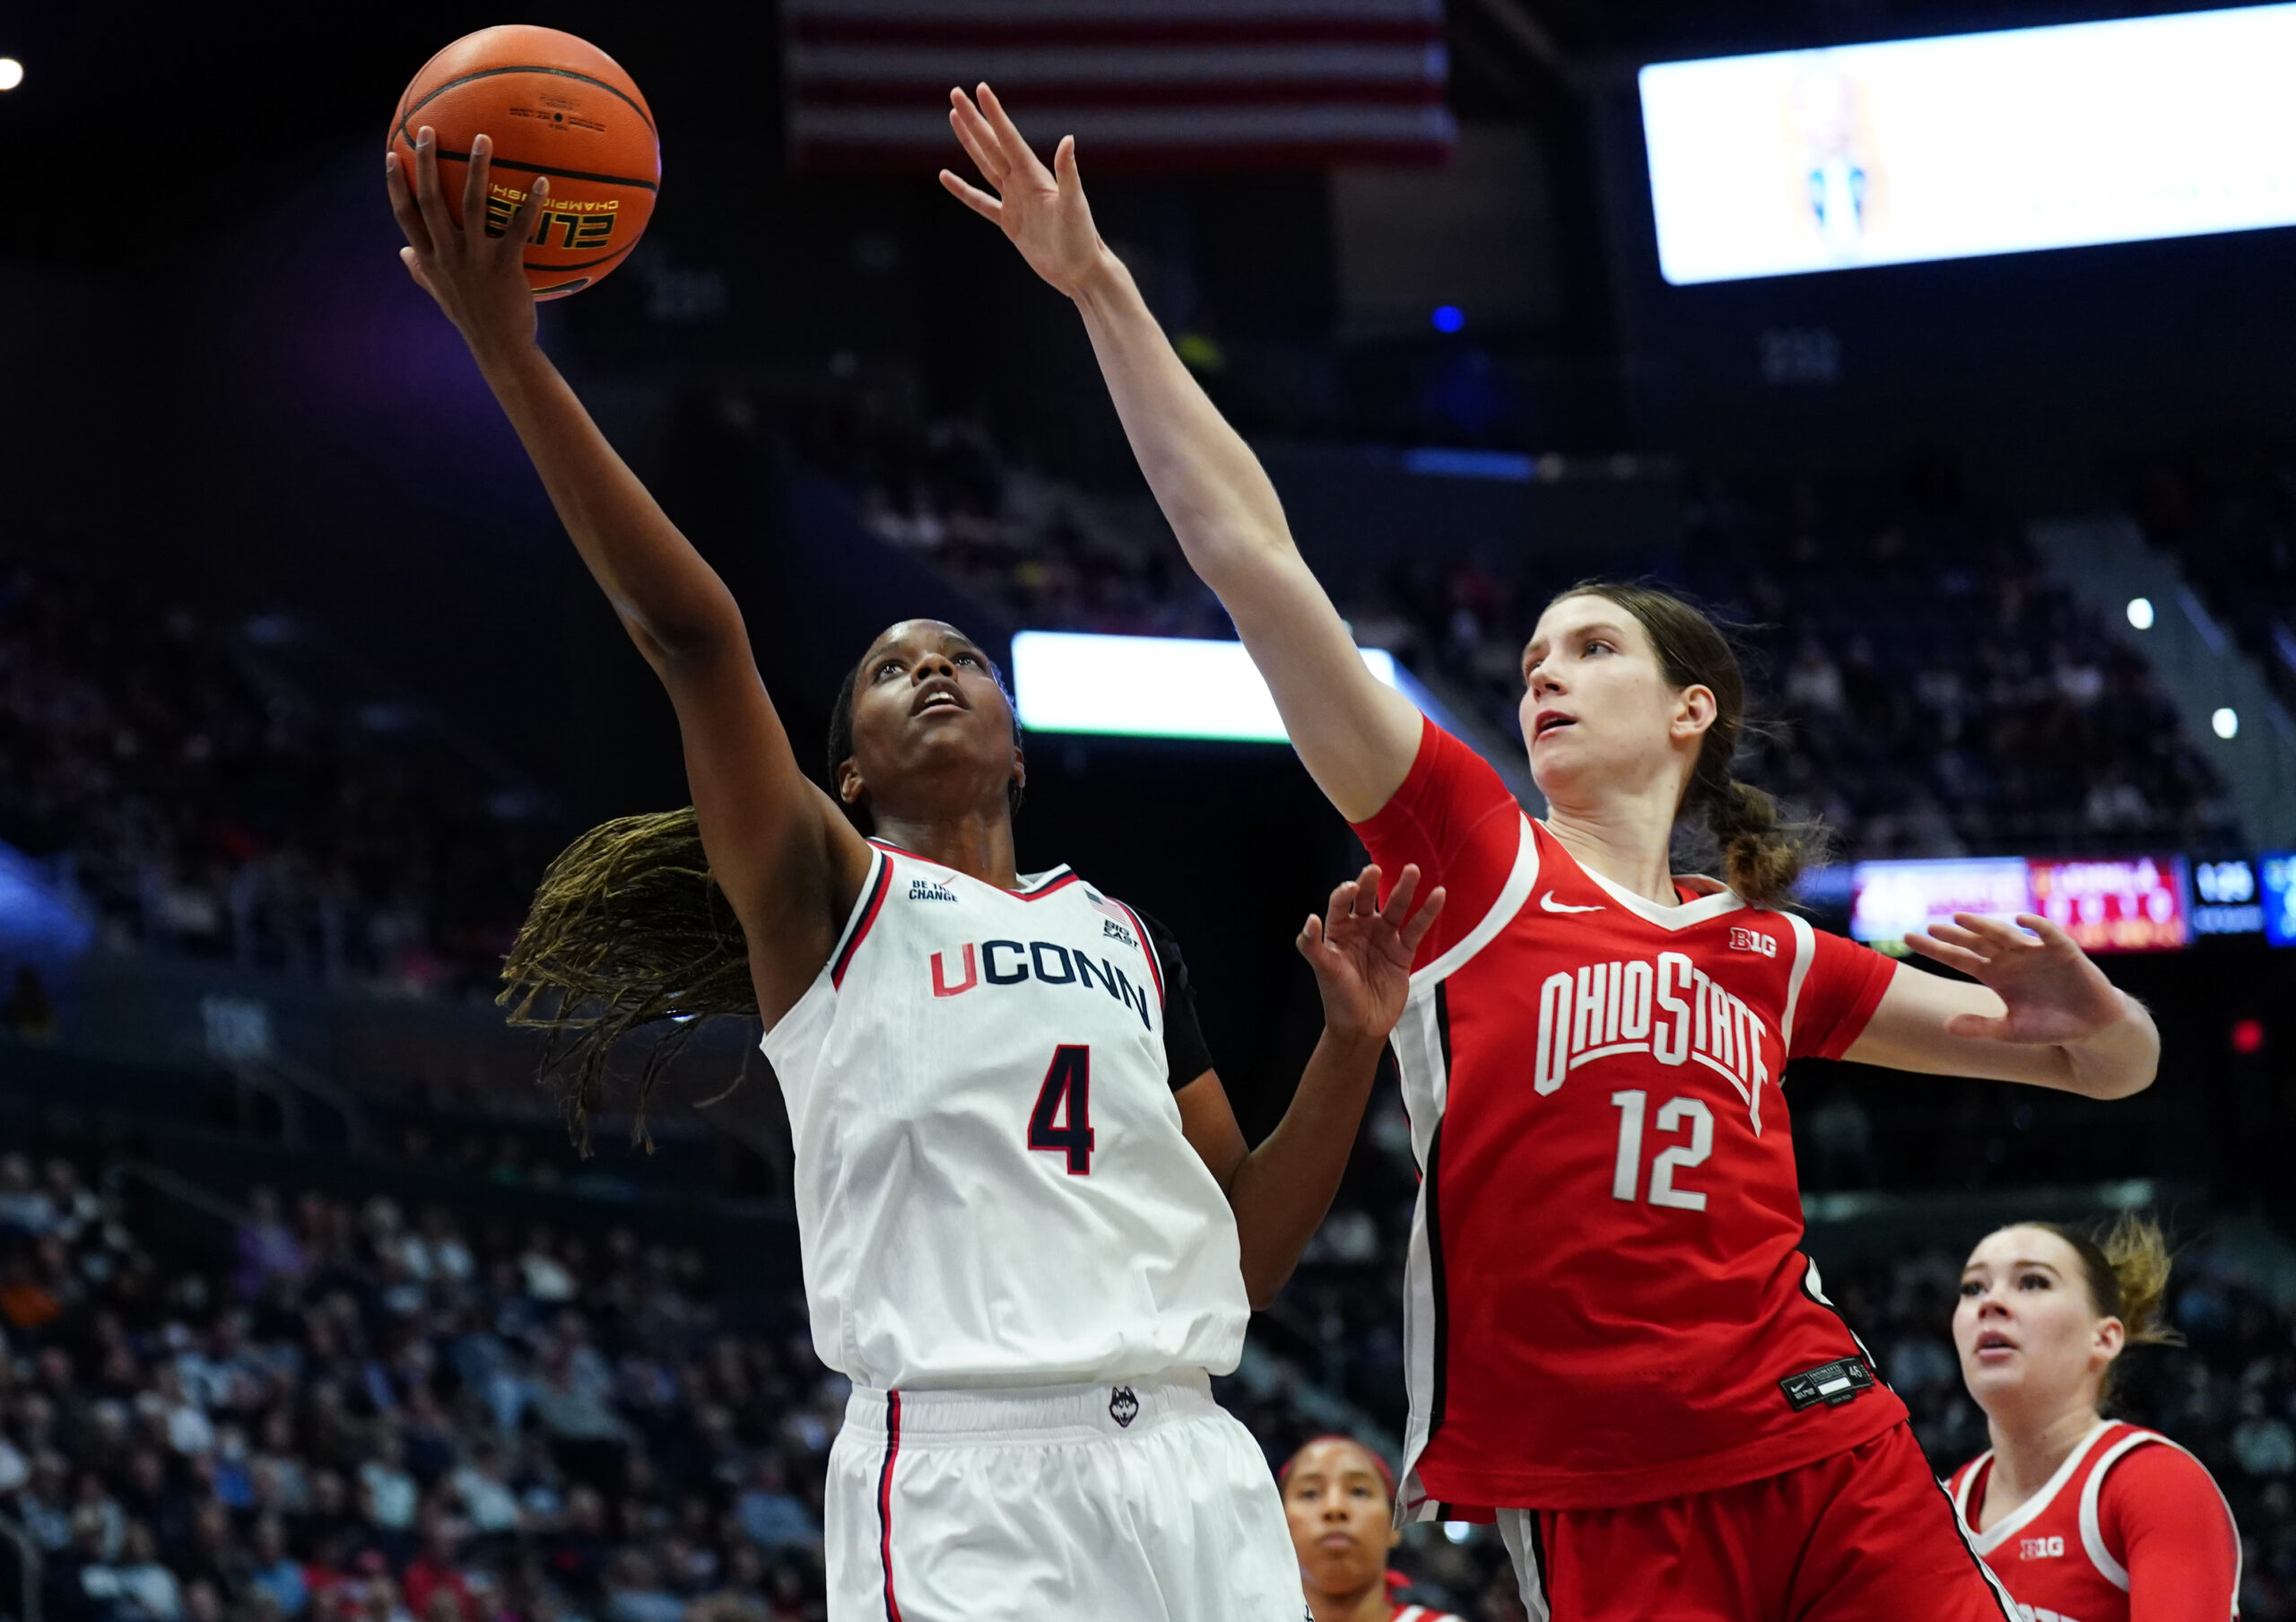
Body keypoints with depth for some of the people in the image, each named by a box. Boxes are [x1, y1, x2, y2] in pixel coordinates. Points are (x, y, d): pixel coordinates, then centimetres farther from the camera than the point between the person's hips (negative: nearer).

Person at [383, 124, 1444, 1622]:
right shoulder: (830, 896, 9)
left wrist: (1353, 1043, 9)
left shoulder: (1124, 938, 22)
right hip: (961, 1470, -5)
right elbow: (690, 630, -6)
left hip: (1186, 1460, 5)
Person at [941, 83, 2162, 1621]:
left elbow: (2113, 1066, 20)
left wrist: (2080, 1006, -5)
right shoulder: (1472, 856, 7)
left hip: (1826, 1461, 2)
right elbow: (1252, 554, 0)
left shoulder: (1765, 954, 15)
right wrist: (1101, 290, -4)